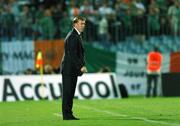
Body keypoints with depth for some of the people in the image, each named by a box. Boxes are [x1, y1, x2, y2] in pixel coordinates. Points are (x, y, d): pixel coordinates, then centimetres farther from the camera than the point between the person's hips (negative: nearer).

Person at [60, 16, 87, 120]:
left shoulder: (77, 36, 17)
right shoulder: (72, 37, -15)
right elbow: (72, 54, -21)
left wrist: (82, 66, 11)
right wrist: (81, 66, -21)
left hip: (73, 70, 10)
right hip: (69, 69, -10)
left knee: (70, 93, 10)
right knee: (67, 92, -6)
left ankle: (69, 114, 12)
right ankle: (66, 115, -5)